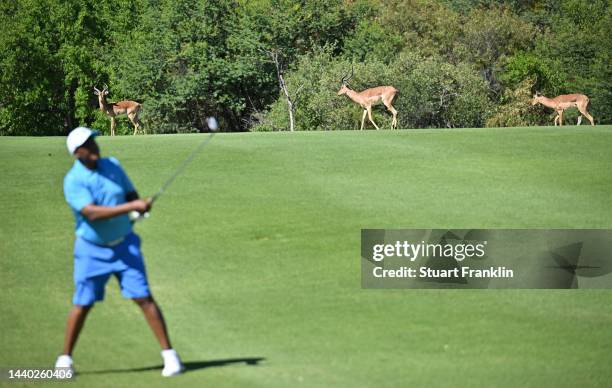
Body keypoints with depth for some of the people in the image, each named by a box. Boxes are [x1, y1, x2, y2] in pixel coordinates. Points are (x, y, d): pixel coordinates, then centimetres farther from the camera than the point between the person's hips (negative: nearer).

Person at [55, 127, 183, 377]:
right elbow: (92, 213, -29)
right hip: (92, 250, -2)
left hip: (124, 246, 3)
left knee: (144, 298, -5)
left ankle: (169, 354, -1)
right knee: (82, 305, 2)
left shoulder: (113, 165, 0)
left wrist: (140, 205, -15)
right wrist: (131, 206, -34)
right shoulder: (73, 181, -16)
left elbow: (131, 195, 10)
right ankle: (64, 359, 19)